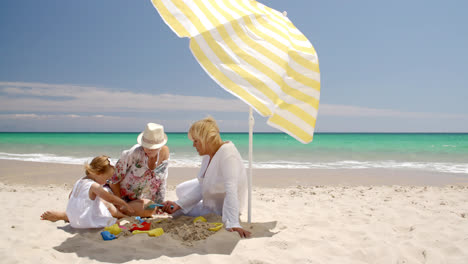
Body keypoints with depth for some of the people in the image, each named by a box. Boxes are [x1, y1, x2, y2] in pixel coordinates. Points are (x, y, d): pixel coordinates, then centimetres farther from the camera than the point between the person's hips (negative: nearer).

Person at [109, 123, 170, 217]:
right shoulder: (135, 152, -22)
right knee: (149, 209, -28)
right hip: (124, 197, -7)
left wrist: (159, 203, 4)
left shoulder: (164, 152, -7)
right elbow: (115, 177, -14)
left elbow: (162, 181, 4)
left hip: (142, 199, 7)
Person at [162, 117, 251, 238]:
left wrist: (233, 224, -49)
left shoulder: (228, 155, -34)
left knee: (177, 213, 2)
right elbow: (202, 186, -3)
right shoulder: (208, 154, -7)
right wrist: (178, 204, -11)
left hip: (220, 210, -9)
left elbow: (231, 191, -42)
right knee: (180, 190, 19)